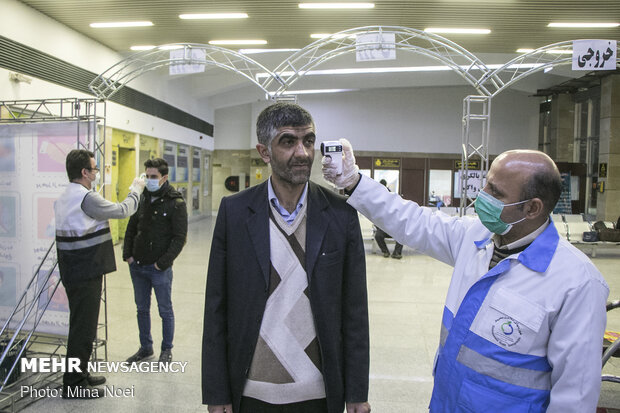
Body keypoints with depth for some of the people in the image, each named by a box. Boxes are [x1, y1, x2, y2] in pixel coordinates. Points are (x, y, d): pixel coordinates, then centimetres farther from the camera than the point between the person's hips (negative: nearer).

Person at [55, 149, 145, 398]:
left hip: (72, 272, 10)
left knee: (81, 325, 20)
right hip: (86, 274, -10)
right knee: (83, 328, 0)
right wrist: (135, 190, 3)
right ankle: (73, 384, 10)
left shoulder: (64, 198, 12)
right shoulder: (86, 198, -20)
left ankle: (79, 375, 32)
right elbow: (122, 211, -13)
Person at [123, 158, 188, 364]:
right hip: (137, 266, 6)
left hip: (160, 268, -6)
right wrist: (127, 254, 5)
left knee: (165, 310, 7)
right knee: (142, 309, 17)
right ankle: (145, 347, 33)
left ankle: (167, 350, 24)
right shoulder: (142, 198, 6)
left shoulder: (176, 203, -11)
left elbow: (180, 237, -13)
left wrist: (163, 262, -16)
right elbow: (131, 227, 15)